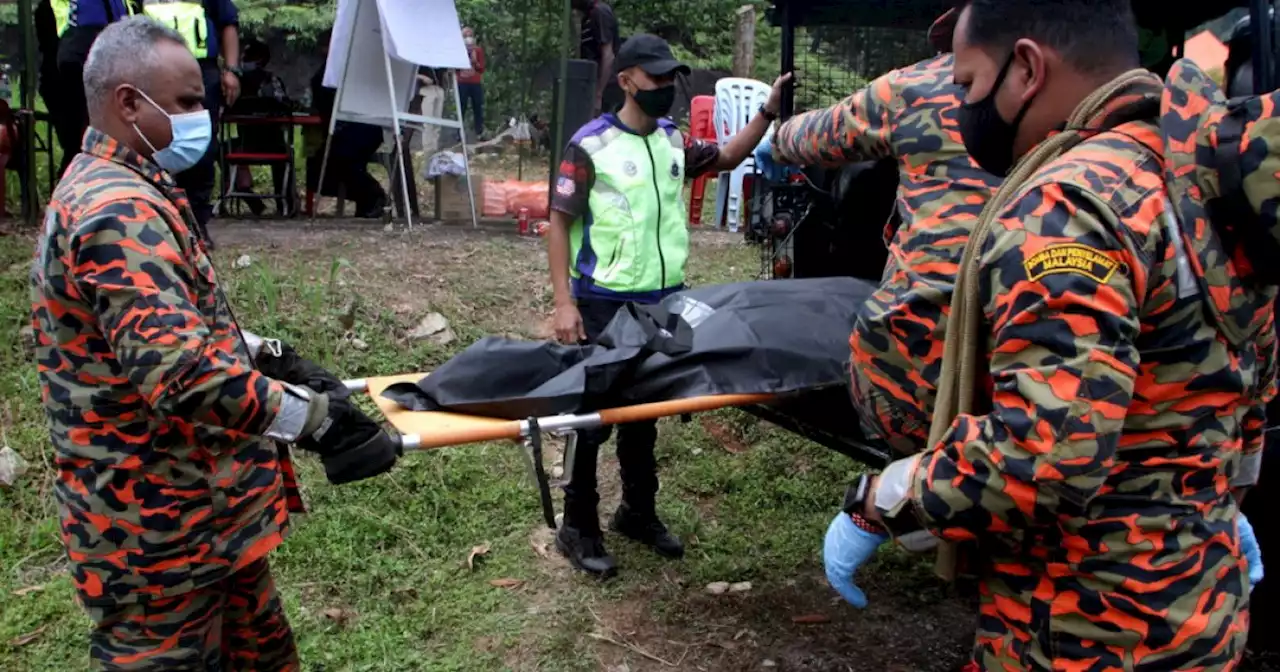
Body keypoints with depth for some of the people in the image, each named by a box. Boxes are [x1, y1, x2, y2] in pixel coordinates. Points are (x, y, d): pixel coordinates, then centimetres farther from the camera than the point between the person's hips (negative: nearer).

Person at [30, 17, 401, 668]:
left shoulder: (119, 190, 12)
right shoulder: (116, 210, -24)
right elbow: (179, 371, -34)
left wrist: (268, 356, 12)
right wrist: (313, 416, -31)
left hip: (200, 498, 10)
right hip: (156, 519, -10)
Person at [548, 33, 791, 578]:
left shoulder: (673, 140, 6)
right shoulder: (591, 144, -10)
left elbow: (727, 158, 22)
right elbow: (559, 224, -9)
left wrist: (768, 110, 8)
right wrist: (564, 302, -16)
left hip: (664, 300, 6)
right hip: (605, 304, -6)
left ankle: (638, 512, 33)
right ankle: (578, 528, 17)